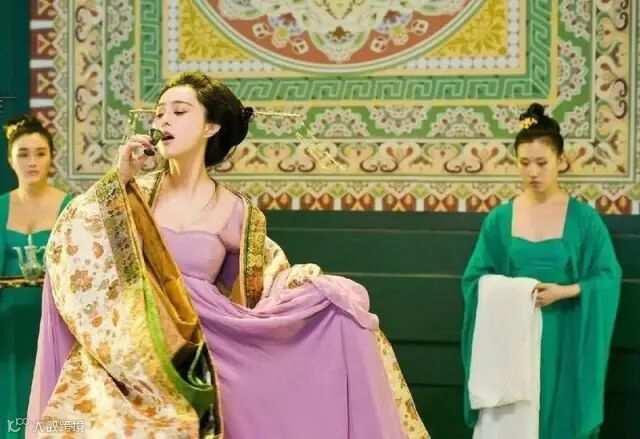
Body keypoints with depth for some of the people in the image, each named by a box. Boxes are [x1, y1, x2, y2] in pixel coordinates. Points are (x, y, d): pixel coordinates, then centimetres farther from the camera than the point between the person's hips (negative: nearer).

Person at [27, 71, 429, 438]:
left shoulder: (237, 214, 1)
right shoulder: (137, 193, 5)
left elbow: (261, 301, 7)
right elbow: (71, 248, -3)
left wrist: (305, 285, -10)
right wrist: (117, 181, -7)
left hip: (186, 369, -1)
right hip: (119, 362, 1)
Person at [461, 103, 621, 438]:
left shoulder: (583, 218, -2)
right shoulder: (499, 219, 3)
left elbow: (608, 277, -4)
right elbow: (475, 278, 6)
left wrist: (564, 291, -18)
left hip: (563, 340, -1)